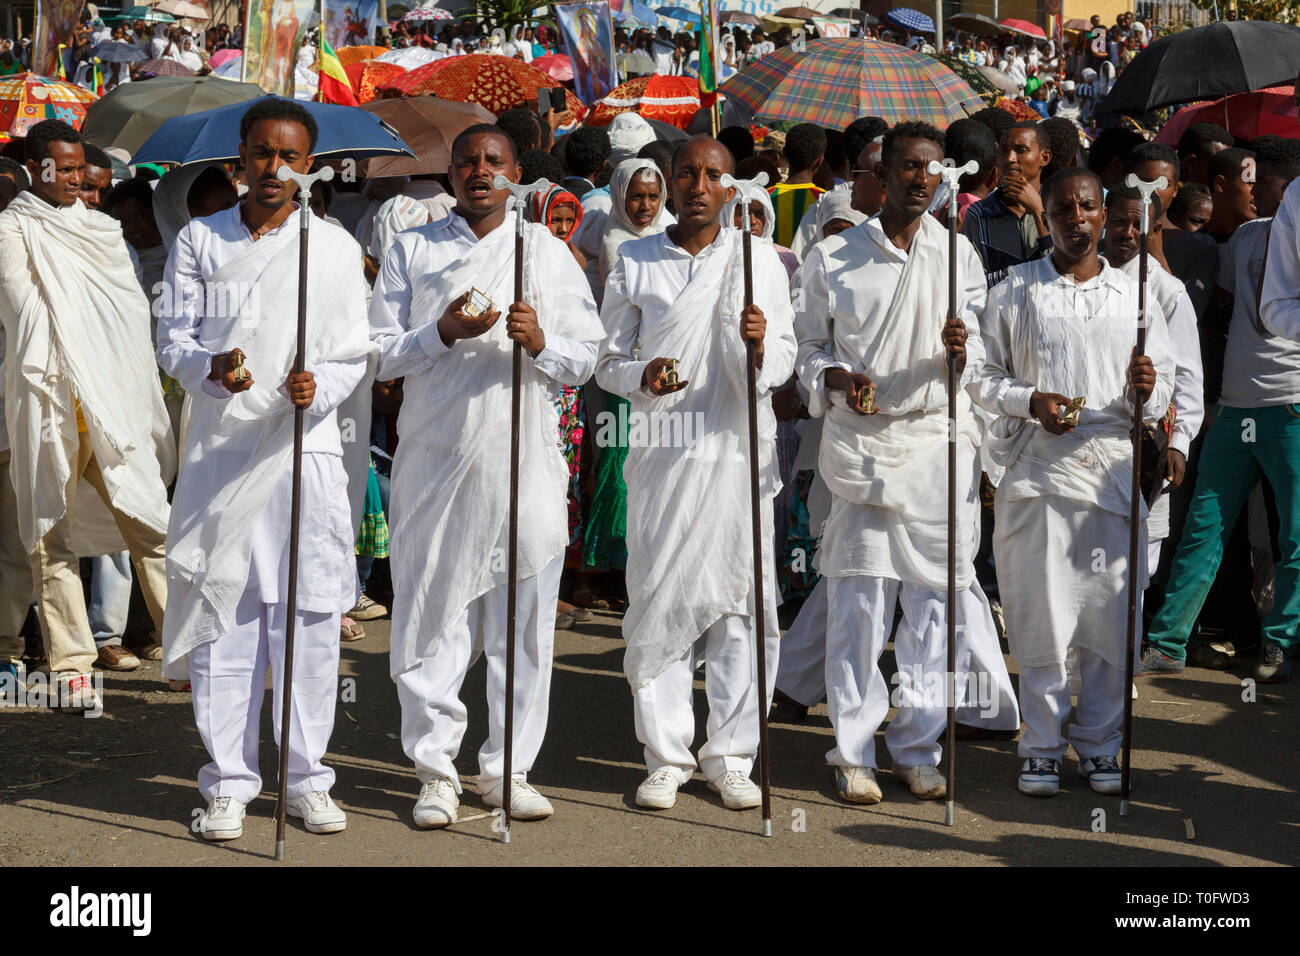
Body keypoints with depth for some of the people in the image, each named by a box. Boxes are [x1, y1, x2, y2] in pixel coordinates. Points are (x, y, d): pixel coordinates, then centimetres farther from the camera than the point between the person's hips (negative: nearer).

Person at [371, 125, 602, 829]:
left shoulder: (547, 252, 13)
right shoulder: (411, 250, 11)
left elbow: (587, 360, 8)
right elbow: (379, 354, 6)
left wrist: (540, 342, -12)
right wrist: (442, 332, -11)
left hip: (525, 460, 1)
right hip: (437, 460, 0)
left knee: (522, 620, 2)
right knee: (432, 618, -1)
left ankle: (508, 769, 13)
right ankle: (436, 770, 9)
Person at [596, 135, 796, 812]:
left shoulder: (760, 259, 8)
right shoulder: (635, 262, 8)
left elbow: (784, 360, 6)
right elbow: (608, 359, 10)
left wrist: (761, 346, -17)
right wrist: (641, 376, -12)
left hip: (739, 449, 1)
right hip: (662, 454, 0)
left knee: (741, 604, 1)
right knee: (659, 604, -1)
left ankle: (730, 757, 12)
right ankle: (665, 757, 10)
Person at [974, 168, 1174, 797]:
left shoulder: (1135, 296, 12)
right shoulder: (1014, 290, 6)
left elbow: (1167, 384, 14)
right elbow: (982, 374, 7)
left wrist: (1147, 391, -9)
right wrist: (1030, 401, -10)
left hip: (1114, 468, 2)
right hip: (1039, 469, -2)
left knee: (1112, 615, 2)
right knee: (1041, 616, -3)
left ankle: (1099, 742, 16)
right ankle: (1042, 746, 10)